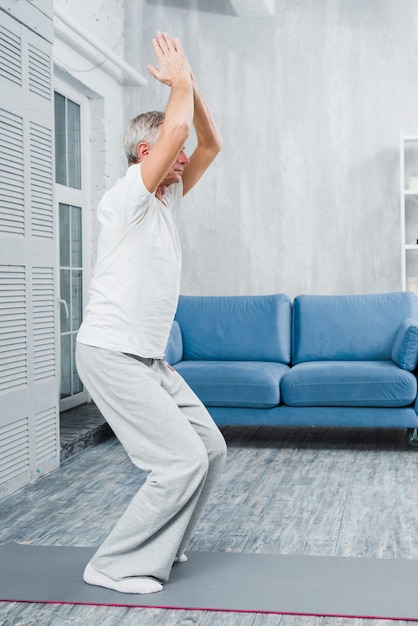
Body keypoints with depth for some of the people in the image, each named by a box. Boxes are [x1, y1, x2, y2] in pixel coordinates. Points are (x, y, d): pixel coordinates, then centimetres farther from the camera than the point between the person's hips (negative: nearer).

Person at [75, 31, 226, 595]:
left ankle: (158, 546, 24)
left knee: (211, 448, 8)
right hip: (112, 354, -9)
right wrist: (179, 82, -9)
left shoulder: (167, 198, 12)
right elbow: (176, 128, -27)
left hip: (149, 357, 10)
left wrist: (189, 82, 7)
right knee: (183, 460, -14)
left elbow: (211, 143, 15)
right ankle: (117, 565, 0)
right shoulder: (126, 199, -14)